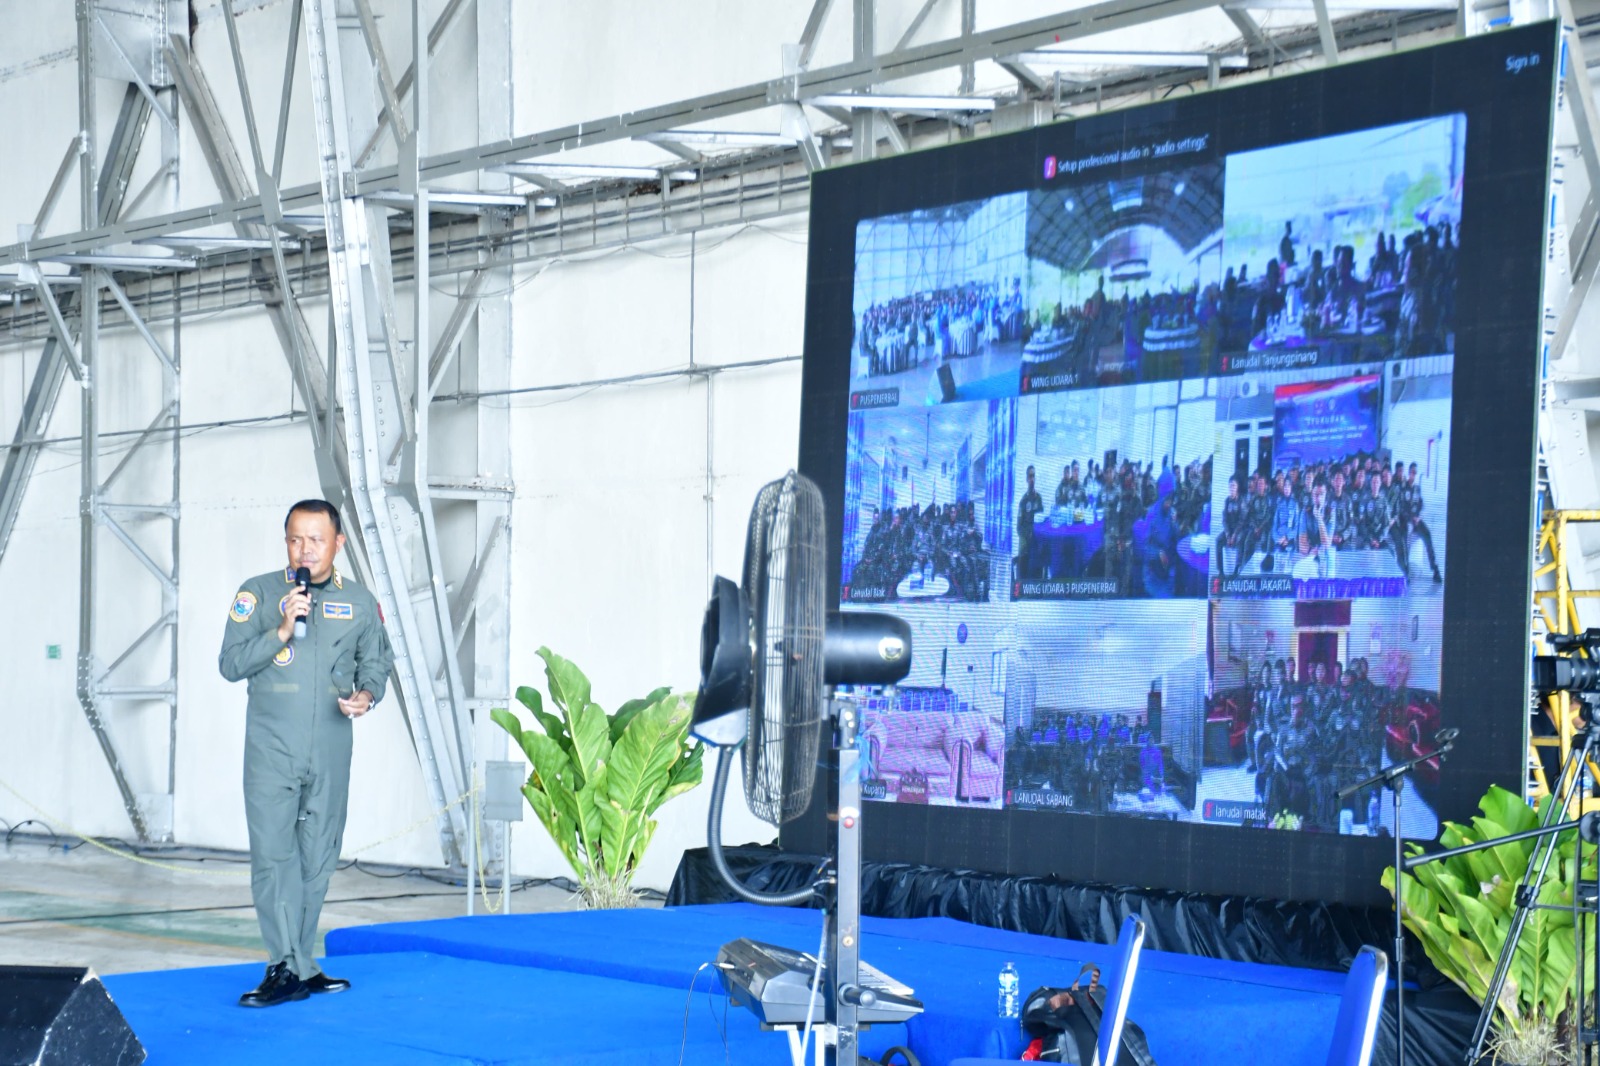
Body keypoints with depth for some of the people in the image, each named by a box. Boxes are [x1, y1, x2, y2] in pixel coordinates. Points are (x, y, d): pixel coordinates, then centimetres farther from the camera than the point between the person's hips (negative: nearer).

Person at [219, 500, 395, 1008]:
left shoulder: (359, 603, 7)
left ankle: (300, 963, 17)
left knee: (317, 858, 8)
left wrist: (366, 695, -7)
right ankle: (288, 969, -12)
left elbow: (376, 663, 15)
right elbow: (230, 664, -3)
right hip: (271, 749, -3)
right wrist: (281, 631, -16)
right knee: (273, 854, -10)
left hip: (331, 751, 3)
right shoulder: (258, 594, 0)